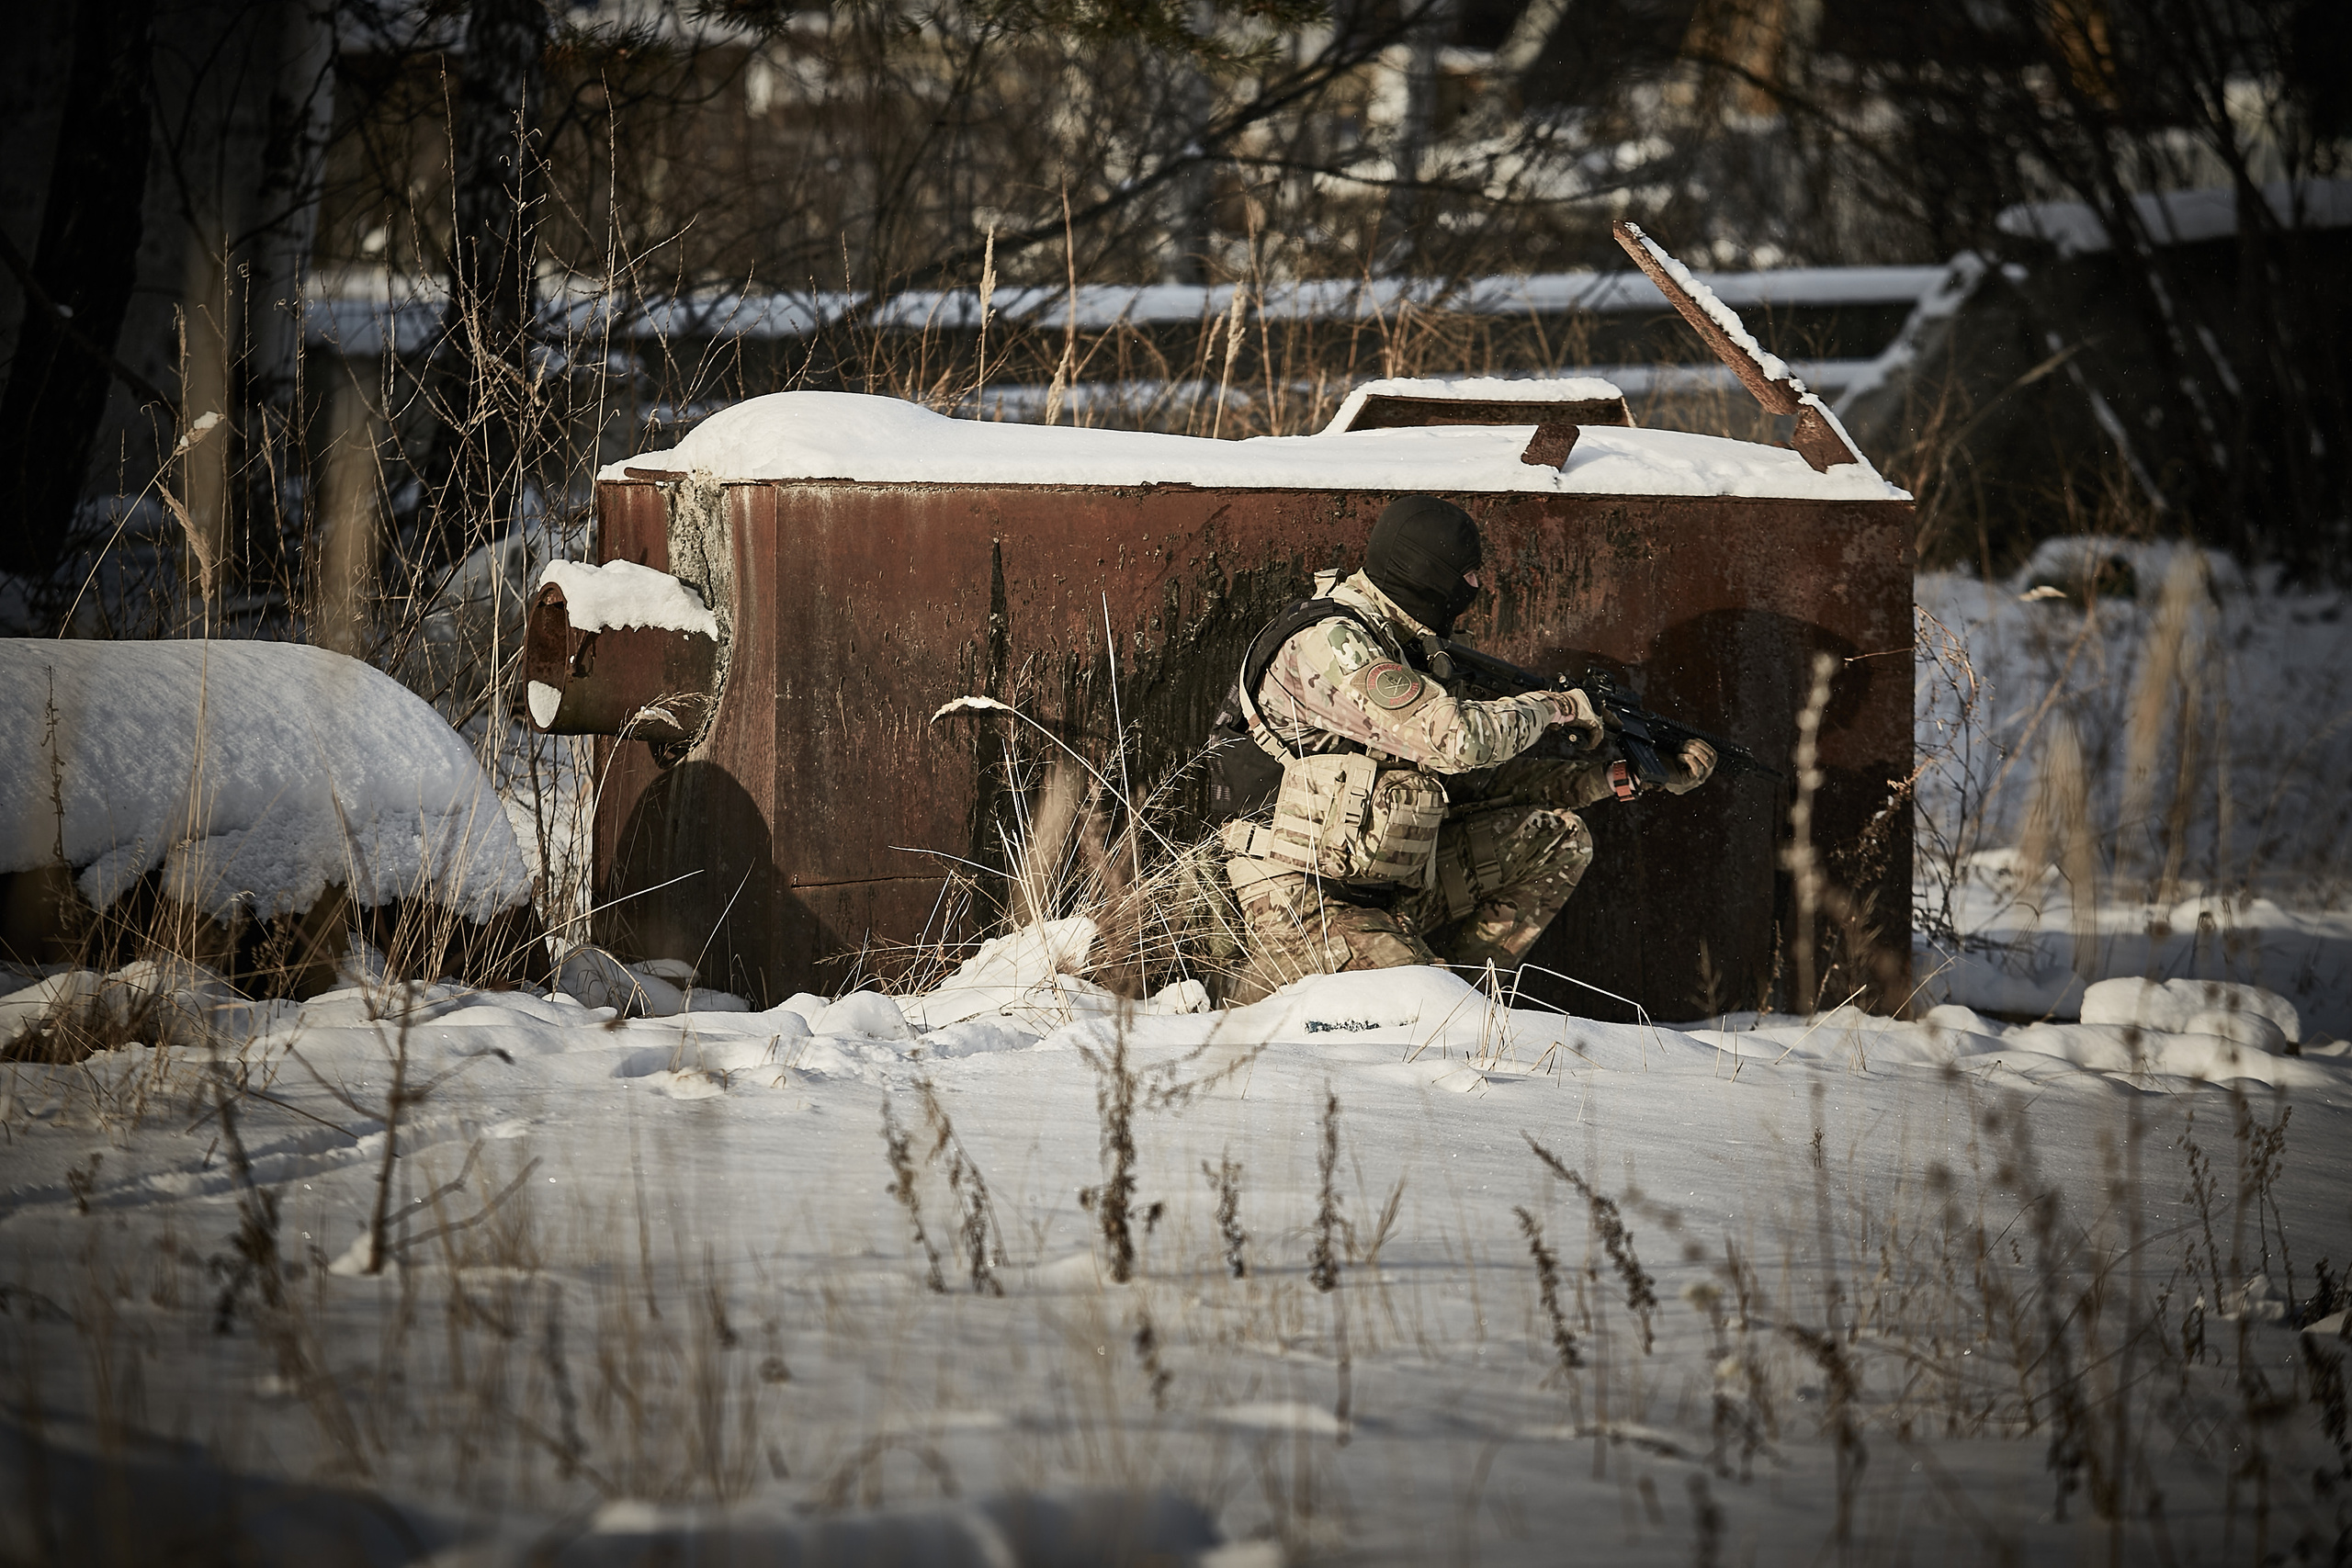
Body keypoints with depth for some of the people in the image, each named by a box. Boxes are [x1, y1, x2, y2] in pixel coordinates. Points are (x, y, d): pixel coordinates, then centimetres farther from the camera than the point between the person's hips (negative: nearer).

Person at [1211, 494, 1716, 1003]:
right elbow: (1457, 739, -28)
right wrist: (1552, 705, -9)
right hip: (1303, 903, -9)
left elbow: (1483, 774, 16)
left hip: (1391, 885, 9)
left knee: (1556, 837, 7)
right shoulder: (1327, 642, -19)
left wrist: (1611, 774, 12)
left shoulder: (1407, 648, 12)